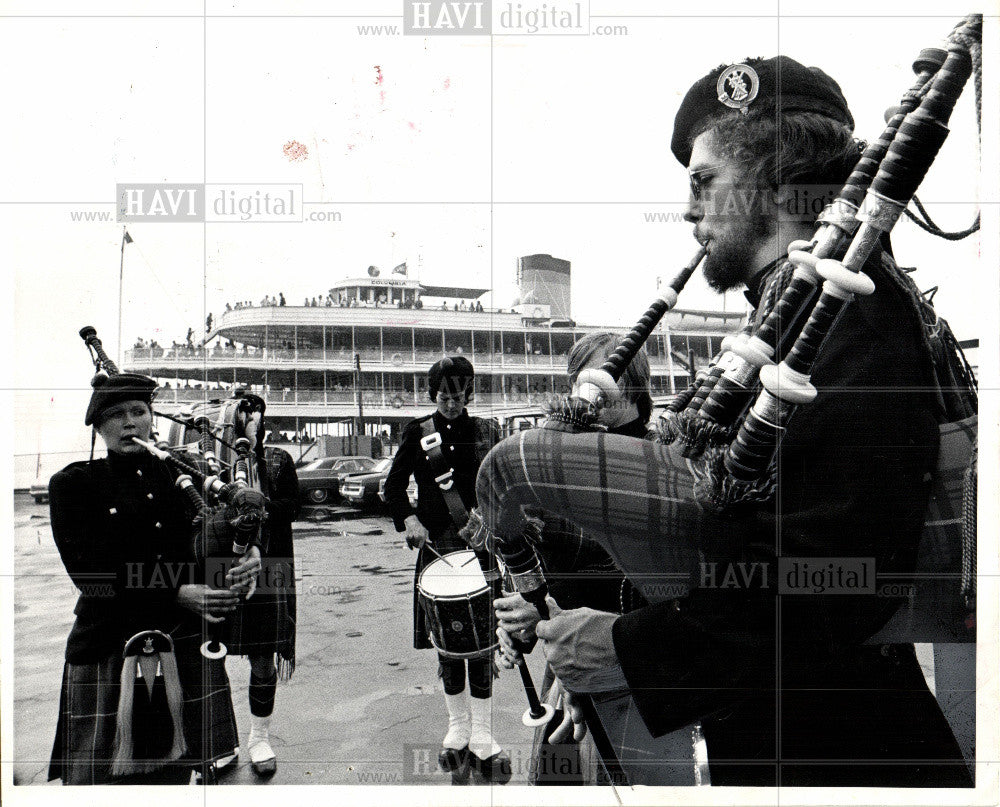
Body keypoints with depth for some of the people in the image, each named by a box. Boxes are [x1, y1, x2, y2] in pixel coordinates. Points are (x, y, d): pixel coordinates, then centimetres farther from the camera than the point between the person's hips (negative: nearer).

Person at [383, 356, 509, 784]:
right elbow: (393, 486, 6)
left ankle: (481, 733, 13)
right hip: (436, 547, 0)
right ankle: (458, 725, 25)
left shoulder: (487, 431, 6)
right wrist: (408, 519, -11)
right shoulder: (417, 432, 4)